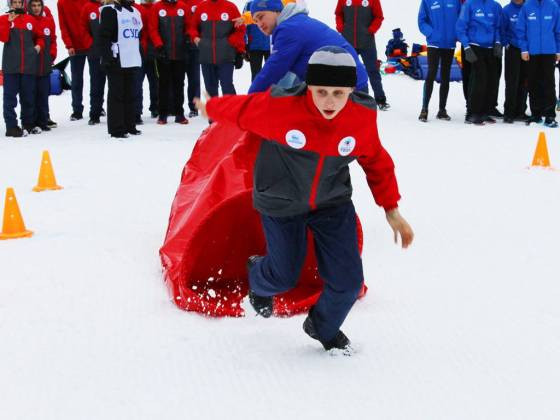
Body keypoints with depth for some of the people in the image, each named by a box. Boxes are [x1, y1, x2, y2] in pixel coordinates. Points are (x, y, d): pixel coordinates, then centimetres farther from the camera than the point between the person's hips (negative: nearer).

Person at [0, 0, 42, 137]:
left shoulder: (30, 19, 10)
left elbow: (39, 36, 22)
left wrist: (38, 45, 3)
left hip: (29, 64, 3)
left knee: (29, 95, 10)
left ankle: (28, 123, 22)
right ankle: (11, 126, -3)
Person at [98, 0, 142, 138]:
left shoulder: (135, 12, 18)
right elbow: (104, 36, -13)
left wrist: (139, 56, 21)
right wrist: (107, 57, -19)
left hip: (132, 61, 8)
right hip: (116, 61, -8)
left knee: (129, 94, 12)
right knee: (116, 94, -3)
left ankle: (129, 125, 20)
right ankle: (116, 129, 0)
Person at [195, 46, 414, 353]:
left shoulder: (363, 116, -20)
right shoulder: (280, 107, -31)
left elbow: (376, 161, -2)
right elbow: (239, 109, -10)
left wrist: (391, 210, 1)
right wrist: (210, 109, 9)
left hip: (332, 202, 3)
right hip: (281, 203, -2)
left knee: (348, 281, -2)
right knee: (284, 276, 9)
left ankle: (324, 328, 32)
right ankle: (258, 277, 49)